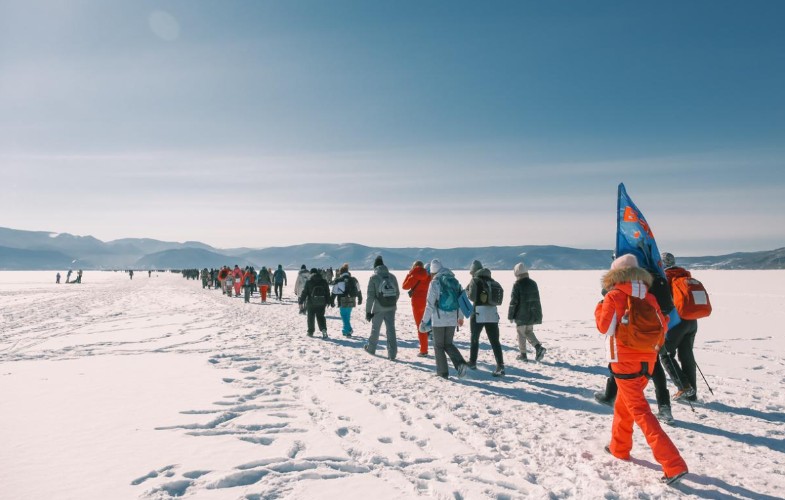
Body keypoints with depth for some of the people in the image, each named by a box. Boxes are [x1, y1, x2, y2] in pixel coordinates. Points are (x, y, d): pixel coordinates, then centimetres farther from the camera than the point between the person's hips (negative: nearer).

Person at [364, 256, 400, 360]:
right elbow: (397, 293, 10)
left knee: (375, 329, 15)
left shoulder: (374, 277, -8)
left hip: (378, 309, -2)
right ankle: (392, 353, 0)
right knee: (391, 330, 4)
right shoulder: (392, 276, 4)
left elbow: (370, 296, -9)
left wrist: (368, 311, -5)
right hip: (391, 308, 3)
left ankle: (371, 348, 34)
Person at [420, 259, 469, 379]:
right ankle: (461, 363, -3)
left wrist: (424, 321, -7)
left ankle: (443, 372, 11)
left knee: (439, 346, 10)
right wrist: (461, 317, 24)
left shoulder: (435, 282, -10)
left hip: (438, 319, -5)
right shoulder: (454, 281, 7)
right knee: (448, 344, 18)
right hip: (452, 319, 5)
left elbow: (430, 304, -13)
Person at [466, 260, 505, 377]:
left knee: (474, 338, 14)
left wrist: (467, 290, 8)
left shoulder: (475, 280, -4)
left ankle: (472, 363, 25)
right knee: (495, 341, 2)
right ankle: (500, 366, -8)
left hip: (479, 312, -4)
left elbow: (472, 297, -9)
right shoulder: (491, 280, 13)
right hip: (493, 312, 4)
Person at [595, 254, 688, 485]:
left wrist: (599, 306, 8)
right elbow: (662, 326, 8)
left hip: (626, 362, -7)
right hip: (647, 361, 7)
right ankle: (619, 448, 35)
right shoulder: (649, 297, 4)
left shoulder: (614, 296, -11)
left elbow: (604, 326, -8)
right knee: (623, 404, 23)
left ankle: (674, 464, -8)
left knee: (640, 412, -3)